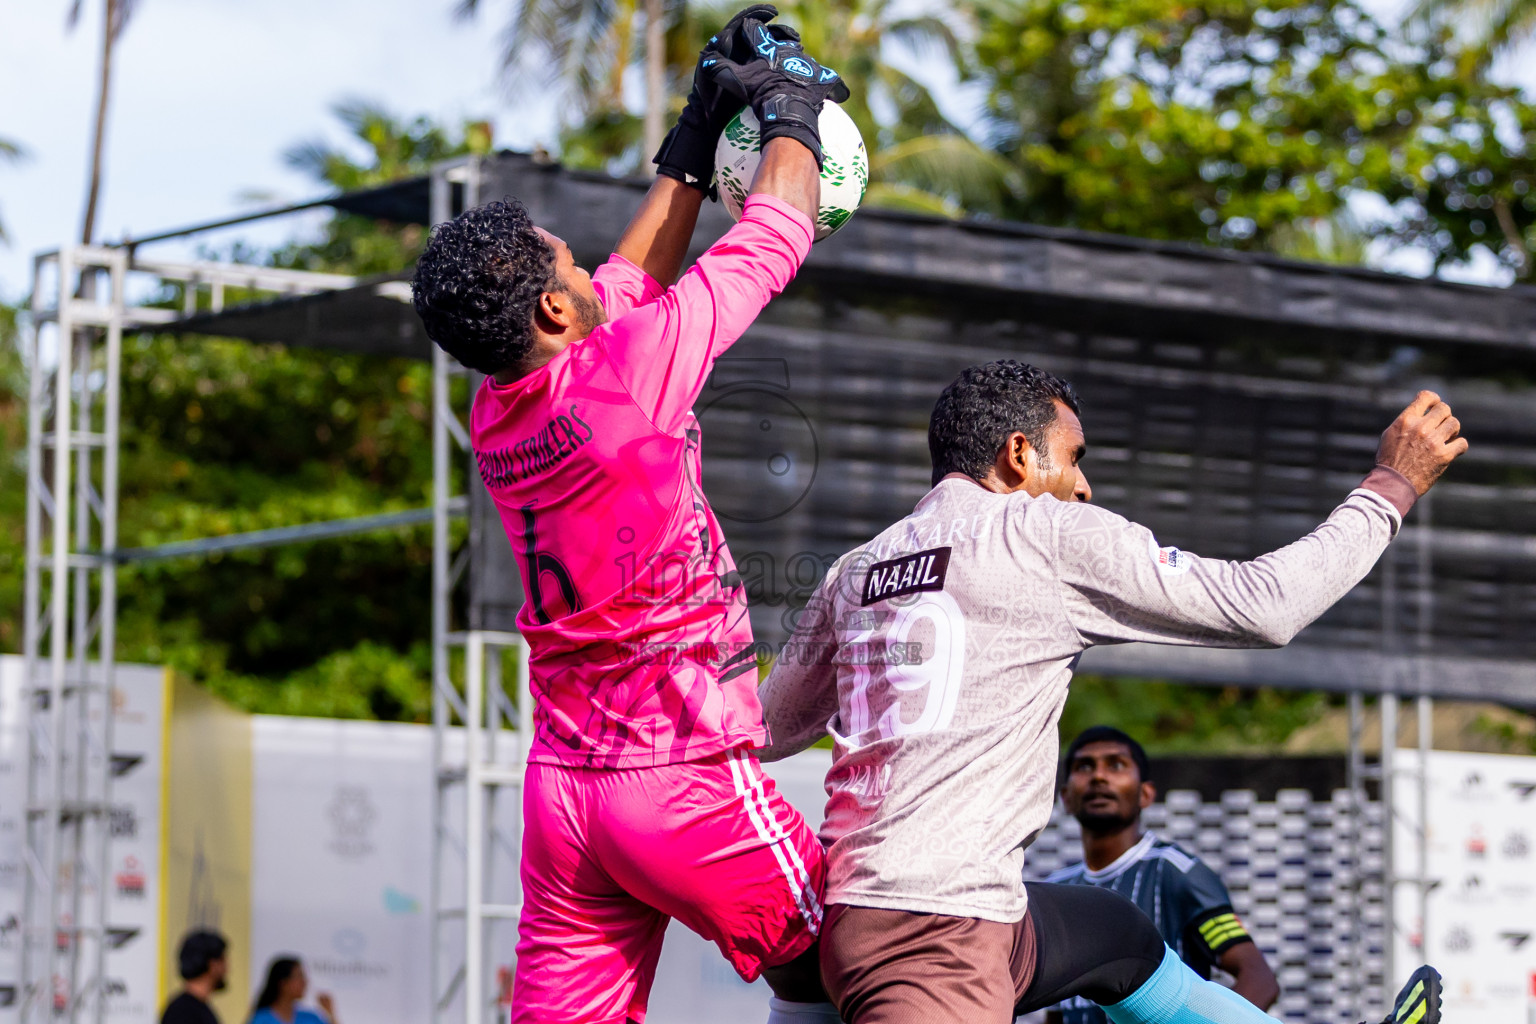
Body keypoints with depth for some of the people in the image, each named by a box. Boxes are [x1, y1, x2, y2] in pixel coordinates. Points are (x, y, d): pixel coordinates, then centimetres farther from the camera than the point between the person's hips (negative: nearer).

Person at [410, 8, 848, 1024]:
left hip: (561, 784, 7)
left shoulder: (494, 417, 7)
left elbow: (631, 279, 23)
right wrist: (791, 107, 15)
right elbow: (773, 238, -2)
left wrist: (700, 130, 27)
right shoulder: (628, 370, -15)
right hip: (689, 782, -7)